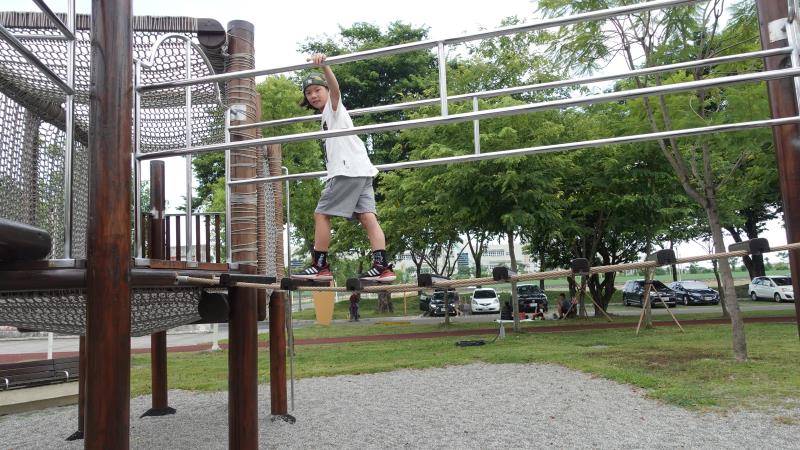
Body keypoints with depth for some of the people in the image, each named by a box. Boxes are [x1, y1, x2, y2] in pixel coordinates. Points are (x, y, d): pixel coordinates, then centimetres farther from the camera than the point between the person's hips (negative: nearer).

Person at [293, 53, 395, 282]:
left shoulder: (333, 105, 6)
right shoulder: (328, 117, 32)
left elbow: (335, 87, -17)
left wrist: (323, 65, -33)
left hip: (348, 169, -9)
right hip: (361, 172, 9)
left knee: (321, 213, -5)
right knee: (367, 216, -3)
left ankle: (320, 266, -3)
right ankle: (382, 266, -12)